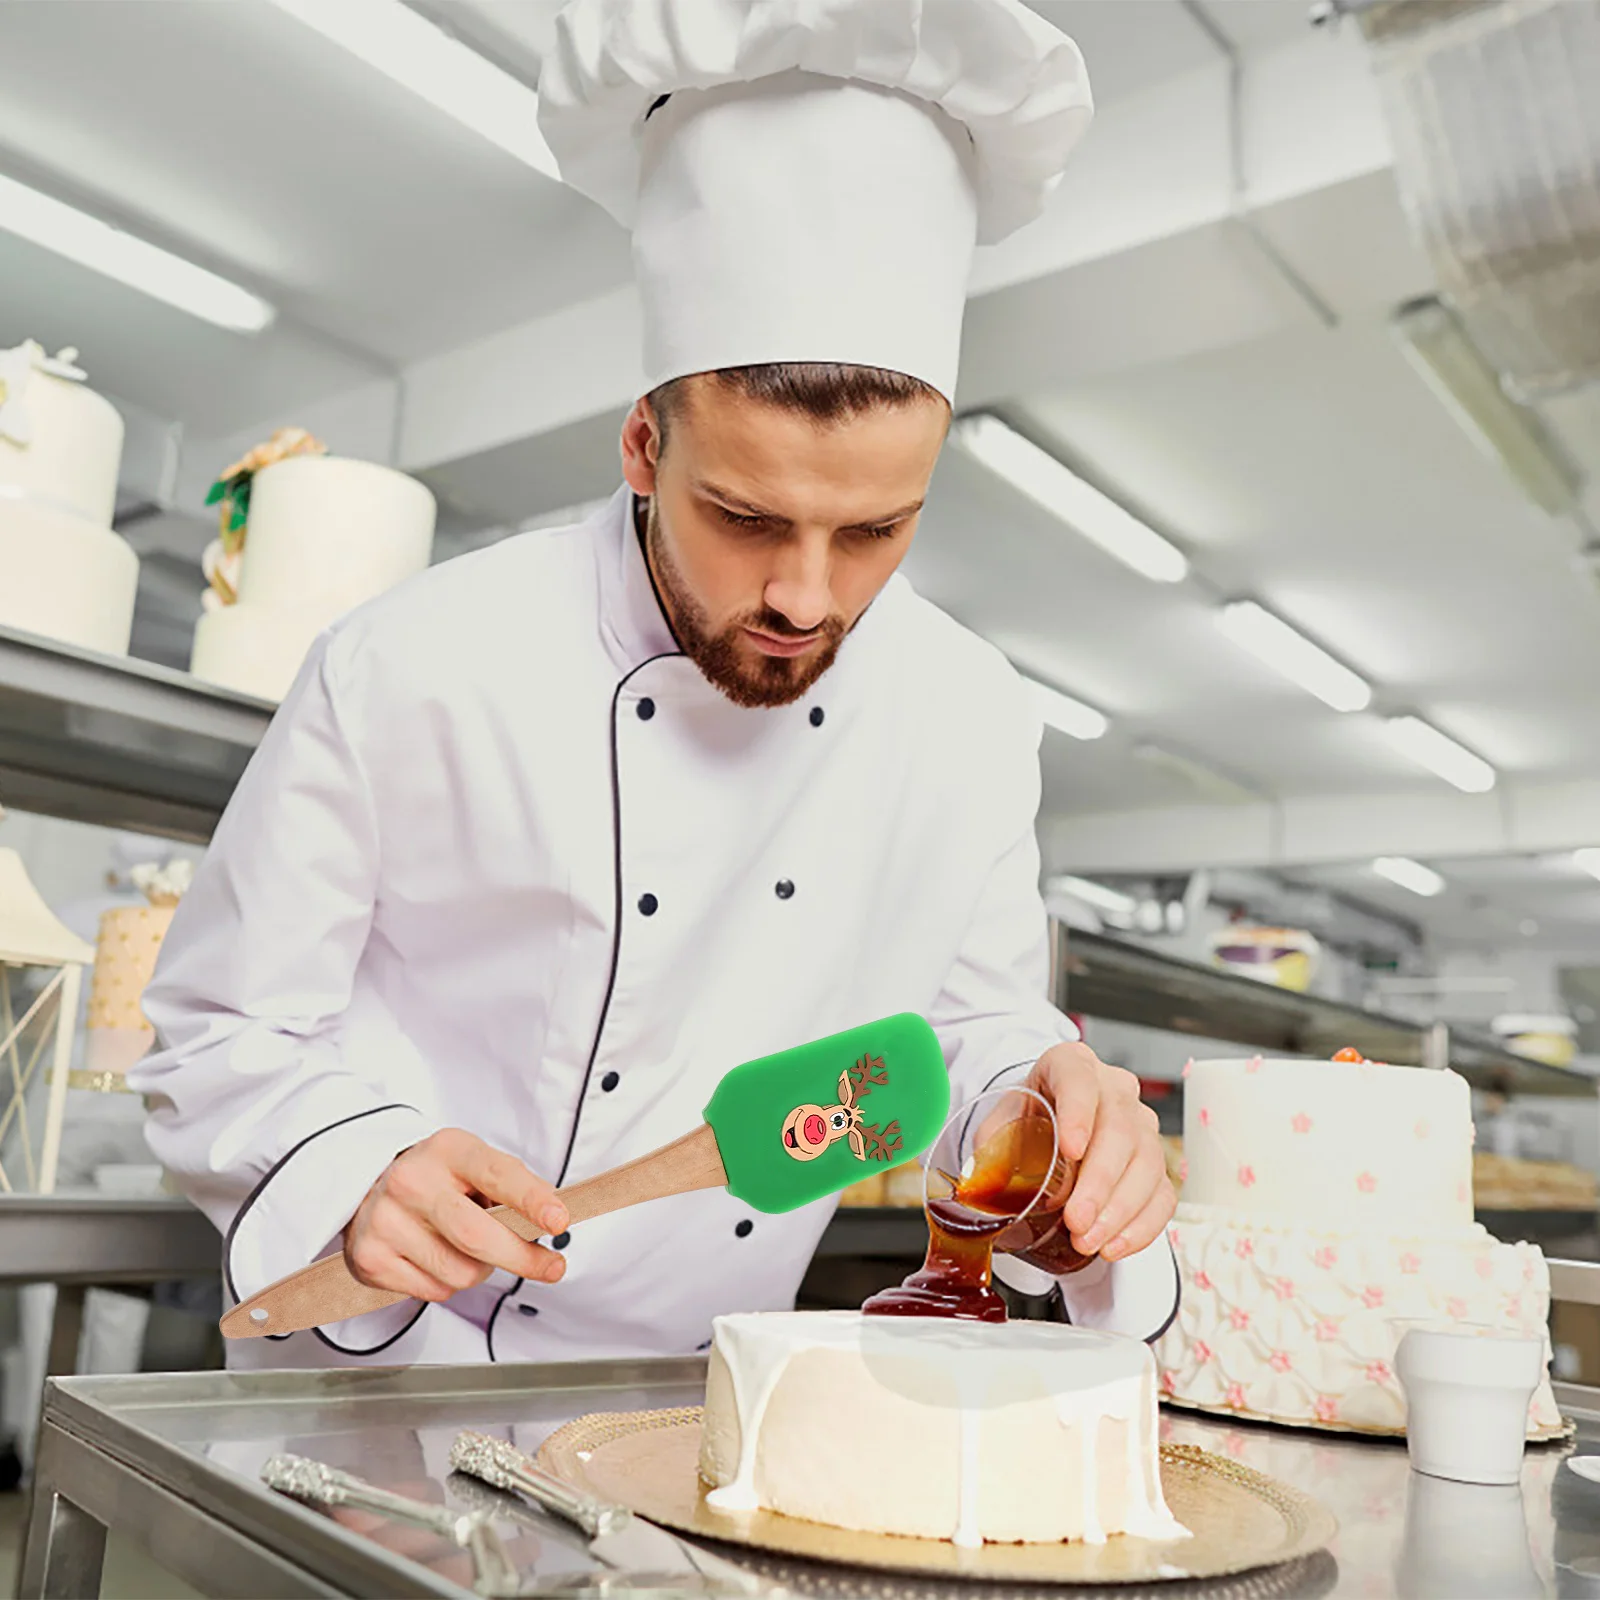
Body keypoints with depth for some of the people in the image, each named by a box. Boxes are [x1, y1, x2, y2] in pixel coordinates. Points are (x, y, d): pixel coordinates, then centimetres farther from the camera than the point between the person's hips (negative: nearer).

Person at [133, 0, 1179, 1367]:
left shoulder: (975, 721, -10)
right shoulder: (405, 675, -19)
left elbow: (975, 1026, 1)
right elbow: (226, 1038, -7)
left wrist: (1066, 1116, -20)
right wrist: (357, 1171, -27)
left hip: (697, 1415, 6)